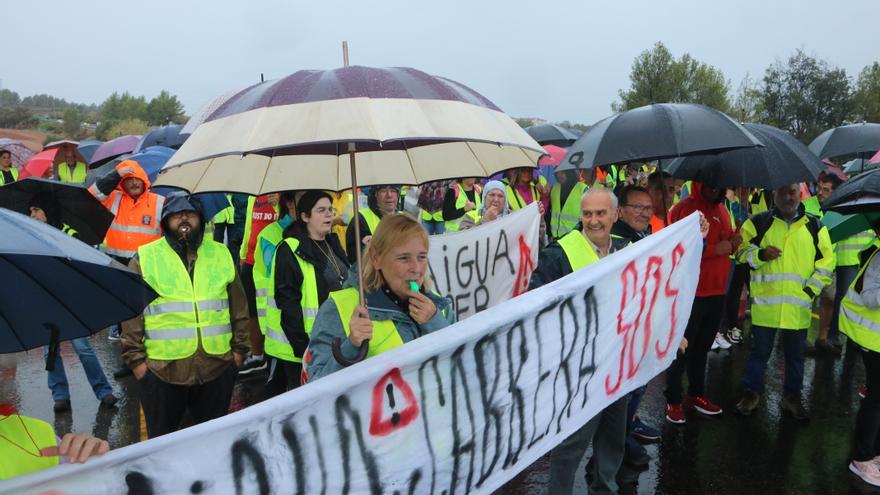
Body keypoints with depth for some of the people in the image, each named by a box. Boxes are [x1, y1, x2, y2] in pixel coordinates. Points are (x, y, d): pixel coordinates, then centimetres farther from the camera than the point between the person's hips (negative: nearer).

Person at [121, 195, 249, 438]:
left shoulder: (221, 255, 8)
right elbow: (131, 313, 0)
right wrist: (136, 358, -3)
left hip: (217, 366, 2)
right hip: (162, 371, -2)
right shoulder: (144, 259, 0)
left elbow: (239, 306, 12)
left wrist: (239, 348, 8)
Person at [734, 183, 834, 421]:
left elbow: (826, 262, 7)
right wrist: (760, 254, -17)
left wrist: (810, 289, -2)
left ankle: (792, 396, 30)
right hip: (765, 302, -2)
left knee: (795, 353, 14)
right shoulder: (759, 222, 0)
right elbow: (741, 252, 2)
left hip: (799, 305, 2)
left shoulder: (814, 226, 5)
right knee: (760, 350, 9)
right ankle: (752, 392, 24)